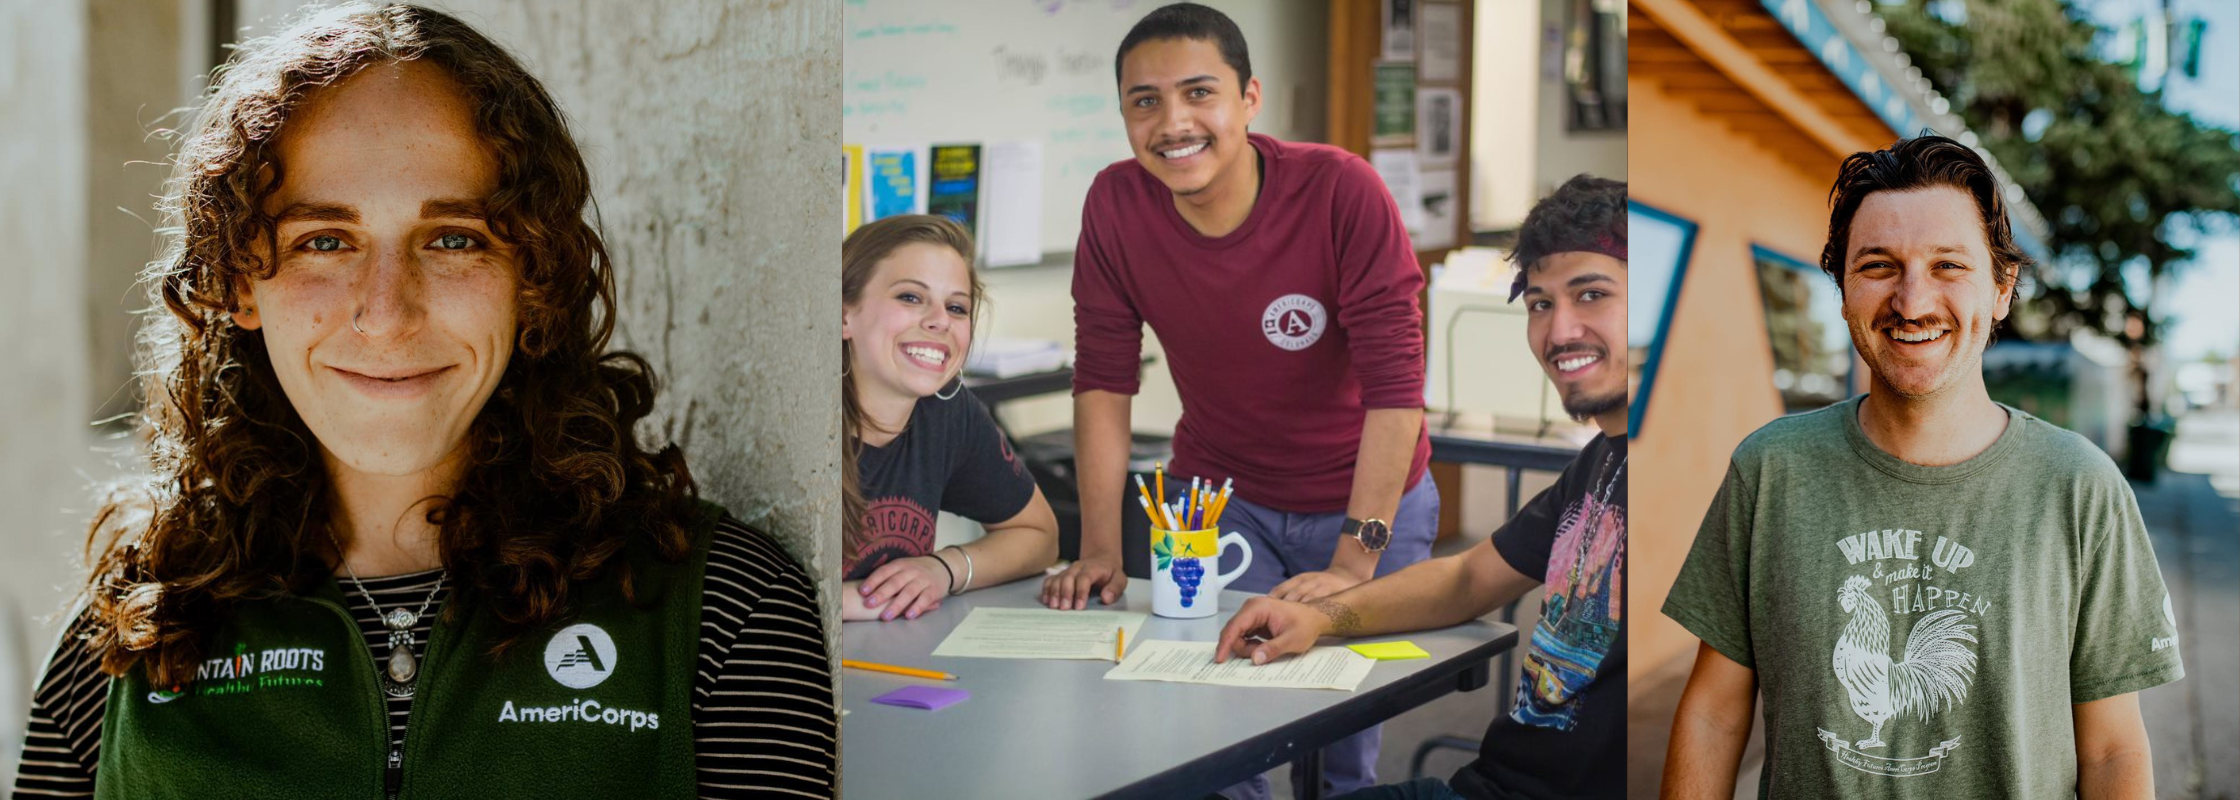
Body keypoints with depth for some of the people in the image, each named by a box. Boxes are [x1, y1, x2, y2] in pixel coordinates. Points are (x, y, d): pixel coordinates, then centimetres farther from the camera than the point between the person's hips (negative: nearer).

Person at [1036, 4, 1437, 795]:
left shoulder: (1342, 190, -24)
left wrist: (1354, 562, -27)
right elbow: (1104, 380, -8)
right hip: (1217, 493, 2)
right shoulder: (1114, 204, -13)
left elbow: (1395, 383, -24)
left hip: (1366, 497, -2)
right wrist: (1101, 548, -12)